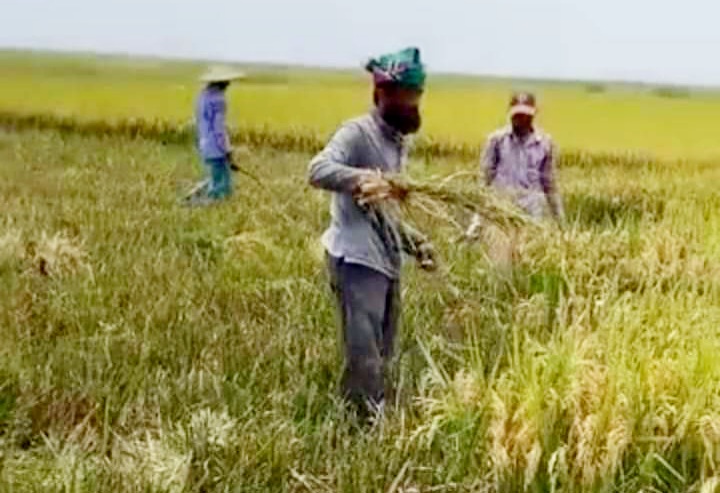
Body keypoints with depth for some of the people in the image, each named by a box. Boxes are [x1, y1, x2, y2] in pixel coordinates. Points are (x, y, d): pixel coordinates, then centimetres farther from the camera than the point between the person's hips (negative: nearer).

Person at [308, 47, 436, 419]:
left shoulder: (397, 141, 16)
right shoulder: (358, 132, -10)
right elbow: (319, 171, -29)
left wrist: (415, 242, 15)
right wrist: (364, 179, -45)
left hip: (387, 262, 9)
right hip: (358, 261, -9)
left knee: (382, 357, 16)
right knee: (365, 357, -9)